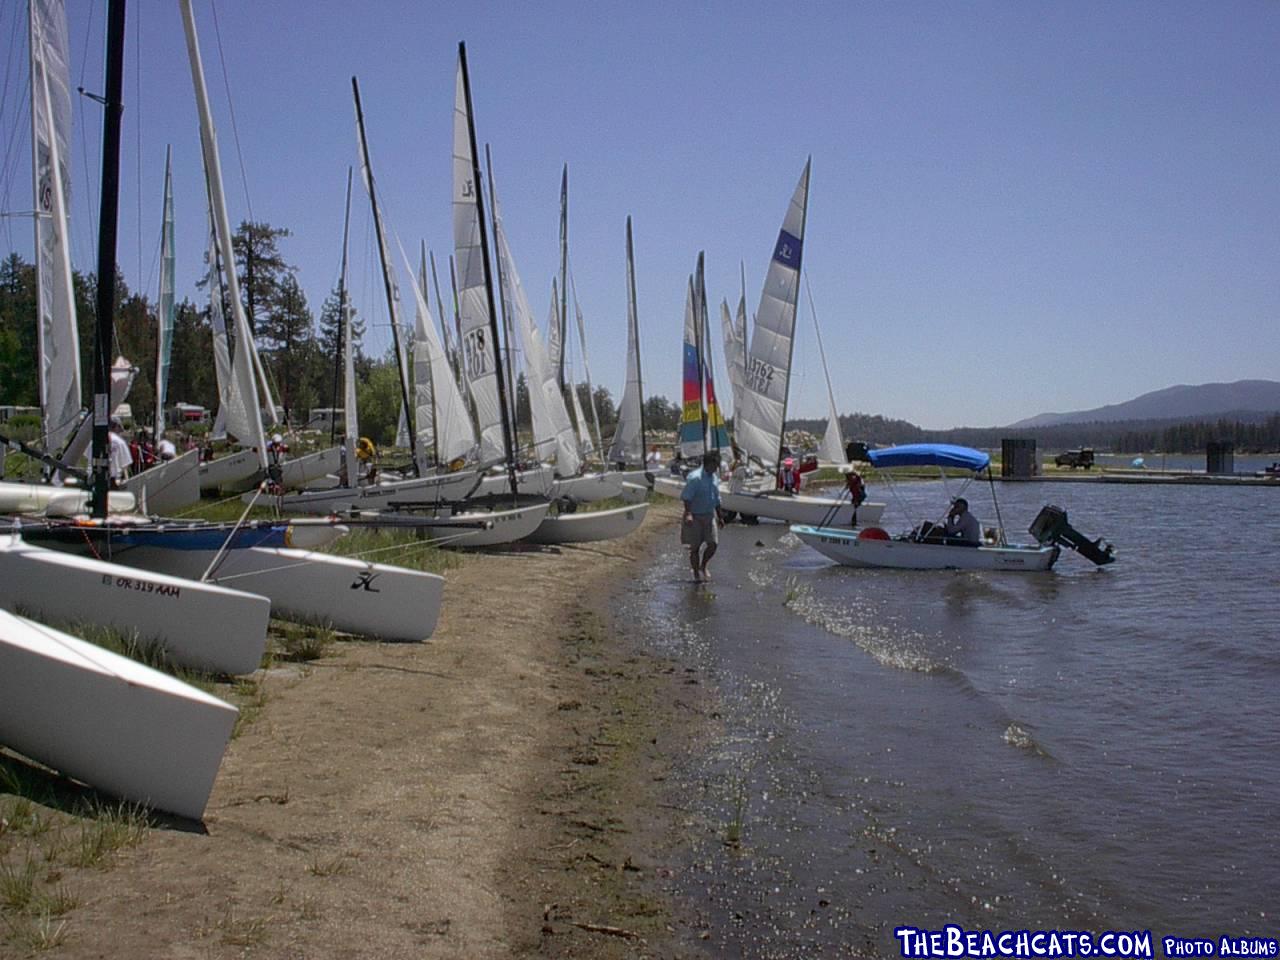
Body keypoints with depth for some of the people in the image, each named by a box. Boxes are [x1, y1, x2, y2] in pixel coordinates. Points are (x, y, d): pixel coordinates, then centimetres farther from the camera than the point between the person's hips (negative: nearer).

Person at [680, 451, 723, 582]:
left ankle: (703, 567, 21)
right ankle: (696, 573, 17)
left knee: (713, 544, -4)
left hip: (709, 516, 6)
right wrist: (688, 514, -30)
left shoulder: (714, 478, 9)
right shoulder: (694, 478, -15)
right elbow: (686, 497, -20)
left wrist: (719, 516, 22)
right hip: (695, 517, -6)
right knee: (695, 547, 2)